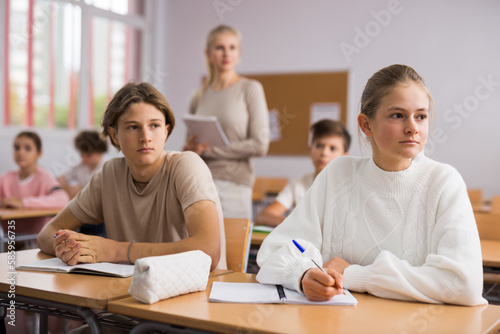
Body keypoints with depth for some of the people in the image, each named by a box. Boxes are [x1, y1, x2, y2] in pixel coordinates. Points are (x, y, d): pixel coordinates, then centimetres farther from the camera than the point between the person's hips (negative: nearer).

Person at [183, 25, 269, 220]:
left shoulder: (250, 89, 0)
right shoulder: (198, 97, 11)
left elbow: (260, 145, -8)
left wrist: (208, 149, -8)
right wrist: (190, 149, -7)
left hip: (233, 184, -3)